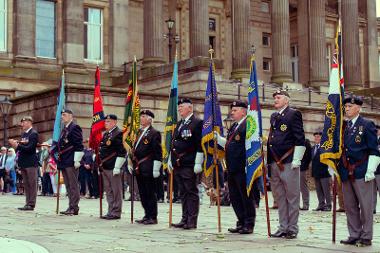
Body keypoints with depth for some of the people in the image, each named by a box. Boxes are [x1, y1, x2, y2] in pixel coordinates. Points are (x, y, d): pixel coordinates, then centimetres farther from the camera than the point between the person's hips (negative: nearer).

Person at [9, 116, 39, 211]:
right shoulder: (23, 134, 16)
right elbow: (21, 147, 17)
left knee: (32, 184, -5)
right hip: (23, 163, 8)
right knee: (26, 184, 9)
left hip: (31, 163, -8)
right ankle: (27, 203, 13)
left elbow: (30, 148, -18)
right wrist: (15, 144, -2)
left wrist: (17, 146, -23)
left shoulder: (34, 134, -9)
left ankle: (31, 204, -4)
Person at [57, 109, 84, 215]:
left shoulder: (75, 128, -9)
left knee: (73, 185, -6)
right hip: (64, 162, 10)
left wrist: (77, 160, -19)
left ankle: (74, 208, -4)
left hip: (71, 162, -9)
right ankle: (71, 207, 16)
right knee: (68, 186, 11)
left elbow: (79, 146, -15)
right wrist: (59, 160, 22)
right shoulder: (64, 130, 20)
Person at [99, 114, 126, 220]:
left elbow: (122, 152, -15)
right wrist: (100, 165, 20)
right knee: (108, 191, 13)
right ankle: (110, 211, 20)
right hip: (105, 167, 9)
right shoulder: (105, 134, 18)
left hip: (113, 168, -9)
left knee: (116, 191, -2)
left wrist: (117, 167, -18)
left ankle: (116, 213, 3)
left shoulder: (118, 134, -10)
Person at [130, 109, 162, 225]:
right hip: (139, 168, 8)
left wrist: (156, 169, -16)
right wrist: (131, 163, 20)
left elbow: (158, 153, -12)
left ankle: (152, 217, 4)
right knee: (142, 193, 11)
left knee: (150, 193, -3)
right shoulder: (139, 132, 17)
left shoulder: (154, 133, -7)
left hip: (148, 169, -8)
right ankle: (147, 215, 19)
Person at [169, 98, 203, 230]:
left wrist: (198, 163, -16)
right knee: (183, 193, 11)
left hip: (189, 165, -8)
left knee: (191, 192, -3)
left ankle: (192, 221, 1)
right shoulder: (179, 124, 20)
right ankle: (185, 219, 16)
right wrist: (170, 160, 20)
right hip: (178, 165, 8)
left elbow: (200, 145, -12)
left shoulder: (197, 123, -6)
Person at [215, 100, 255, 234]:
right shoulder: (233, 127, 19)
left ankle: (249, 224, 9)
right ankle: (241, 222, 23)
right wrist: (217, 137, 14)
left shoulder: (248, 125, -11)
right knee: (234, 197, 13)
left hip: (243, 168, -9)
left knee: (247, 197, 0)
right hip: (232, 168, 9)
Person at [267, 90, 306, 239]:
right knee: (280, 197, 11)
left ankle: (292, 229, 6)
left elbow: (300, 138, -9)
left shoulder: (294, 114, -4)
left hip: (288, 163, -7)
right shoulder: (273, 116, 19)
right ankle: (283, 227, 18)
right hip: (274, 163, 7)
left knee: (292, 197, 0)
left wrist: (296, 160, -14)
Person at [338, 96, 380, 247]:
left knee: (365, 206, -1)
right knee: (350, 206, 8)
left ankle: (366, 237, 6)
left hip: (362, 172, -6)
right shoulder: (343, 127, 13)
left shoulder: (367, 125, -2)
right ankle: (354, 235, 17)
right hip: (346, 173, 6)